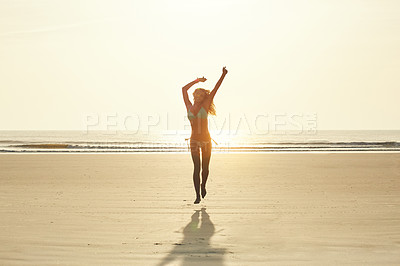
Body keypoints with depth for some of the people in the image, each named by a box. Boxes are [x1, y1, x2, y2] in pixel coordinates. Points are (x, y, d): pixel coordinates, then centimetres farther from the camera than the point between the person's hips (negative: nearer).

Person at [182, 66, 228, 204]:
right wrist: (197, 80, 20)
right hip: (194, 141, 0)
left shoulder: (205, 106, 3)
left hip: (206, 140, 0)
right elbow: (184, 89, 16)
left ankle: (203, 185, 37)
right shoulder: (189, 107, 6)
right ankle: (197, 195, -7)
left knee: (205, 168, 7)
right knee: (197, 167, -9)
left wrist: (223, 75, -7)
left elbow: (215, 89, -2)